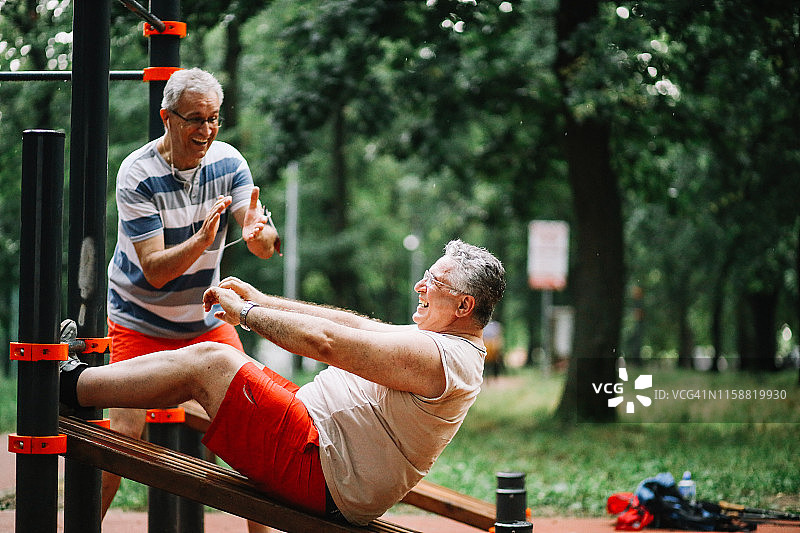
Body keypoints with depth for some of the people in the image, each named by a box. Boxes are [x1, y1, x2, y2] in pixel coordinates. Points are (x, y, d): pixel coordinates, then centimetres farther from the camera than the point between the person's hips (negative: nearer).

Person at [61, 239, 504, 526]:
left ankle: (70, 385, 1)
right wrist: (261, 301, 14)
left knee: (210, 363, -12)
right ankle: (83, 376, 24)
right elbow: (354, 325, 16)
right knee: (207, 362, 12)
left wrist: (244, 312, -12)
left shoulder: (437, 356, -22)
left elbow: (323, 341, -26)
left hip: (319, 475, -10)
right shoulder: (444, 344, 11)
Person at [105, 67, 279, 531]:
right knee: (126, 433, -15)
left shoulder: (228, 162, -8)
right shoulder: (137, 174, -20)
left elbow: (267, 248, -16)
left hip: (206, 319, 4)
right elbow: (154, 270, -25)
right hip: (141, 324, -4)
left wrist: (257, 232, -40)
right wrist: (201, 240, -43)